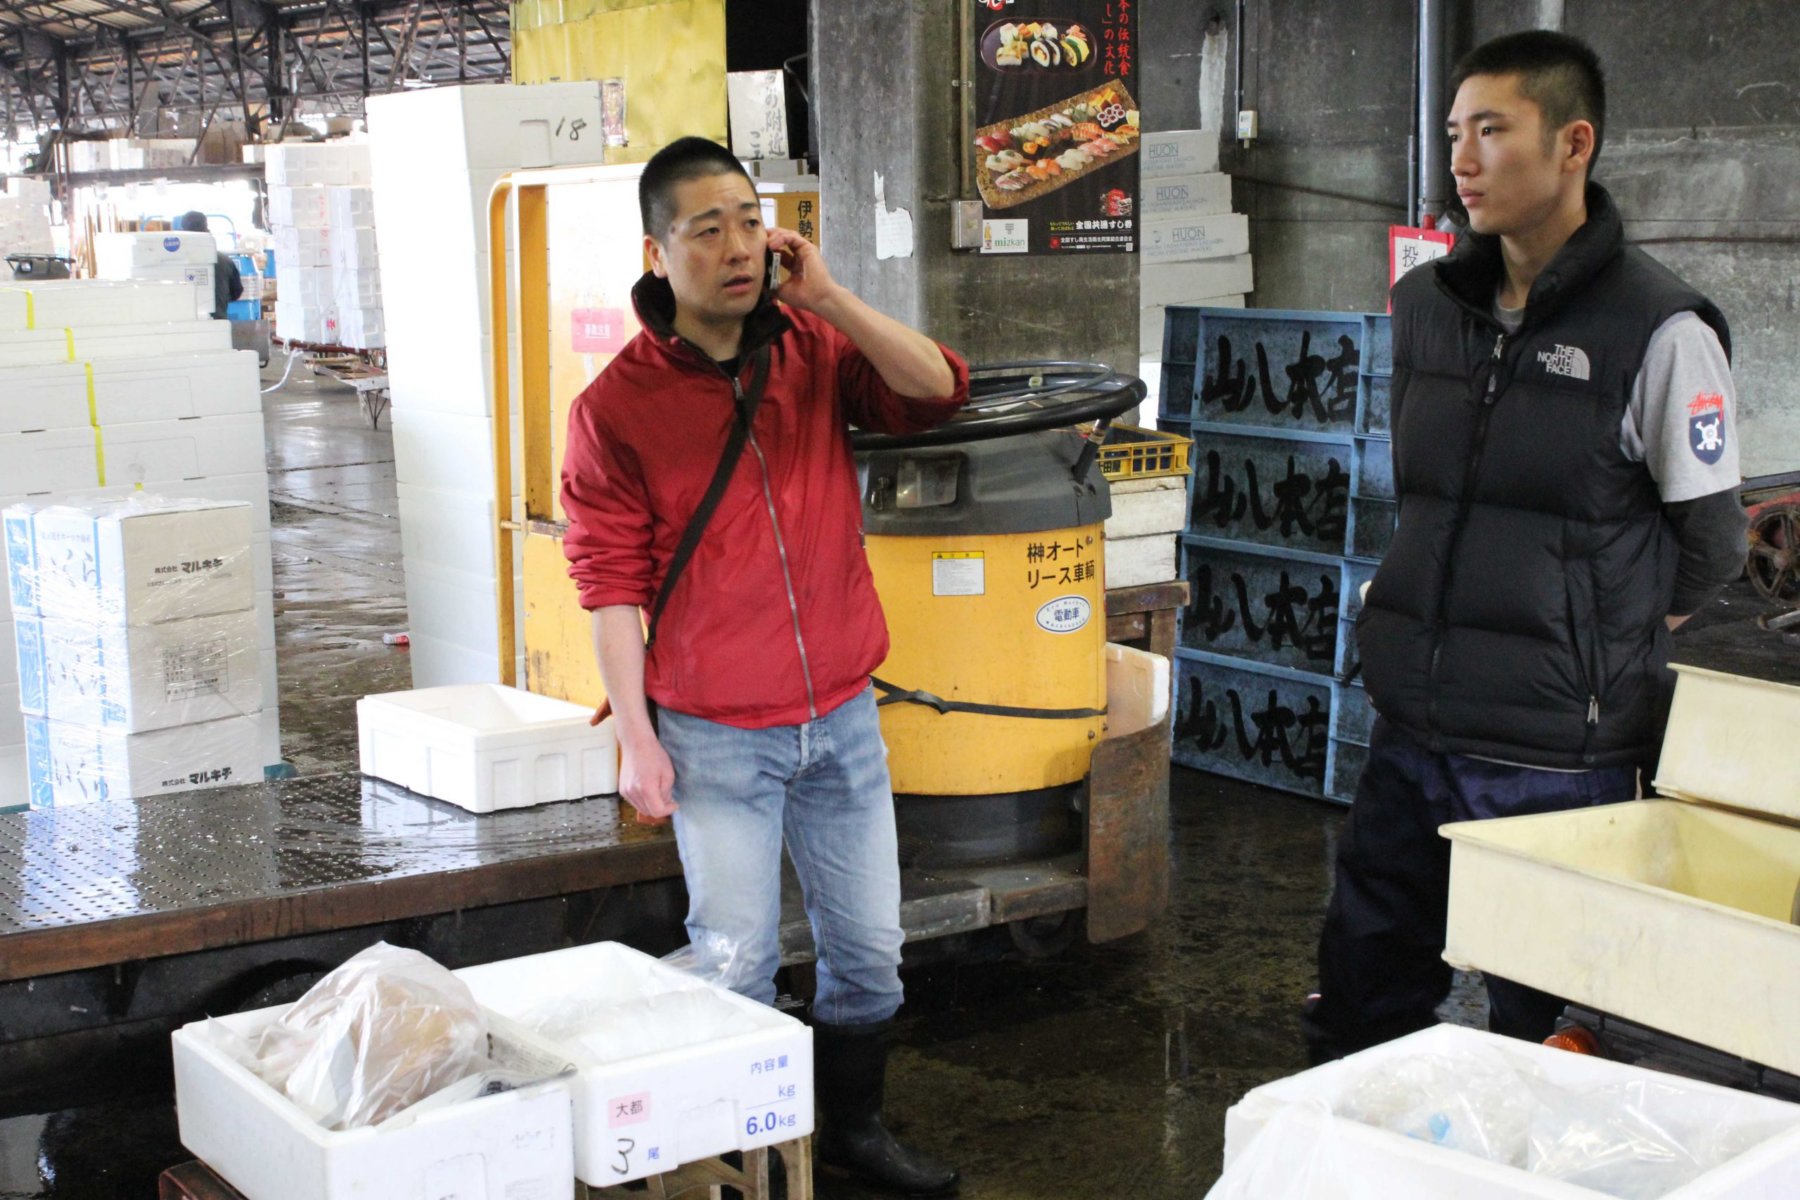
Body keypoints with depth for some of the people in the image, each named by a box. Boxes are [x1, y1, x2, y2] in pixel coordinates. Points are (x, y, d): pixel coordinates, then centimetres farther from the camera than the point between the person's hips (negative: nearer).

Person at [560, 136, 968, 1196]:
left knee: (869, 946, 14)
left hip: (841, 716, 4)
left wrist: (827, 294, -17)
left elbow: (938, 393, -10)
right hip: (717, 737, -4)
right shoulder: (618, 406, -9)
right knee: (739, 960, 2)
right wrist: (637, 739, -10)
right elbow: (611, 582, -8)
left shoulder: (813, 349, 2)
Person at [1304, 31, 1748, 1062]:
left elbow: (1709, 550, -3)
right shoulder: (1425, 304, 8)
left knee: (1541, 1030, 6)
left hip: (1557, 755, -6)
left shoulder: (1659, 331, -10)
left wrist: (1602, 655, 5)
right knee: (1358, 1015, 14)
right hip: (1413, 735, 6)